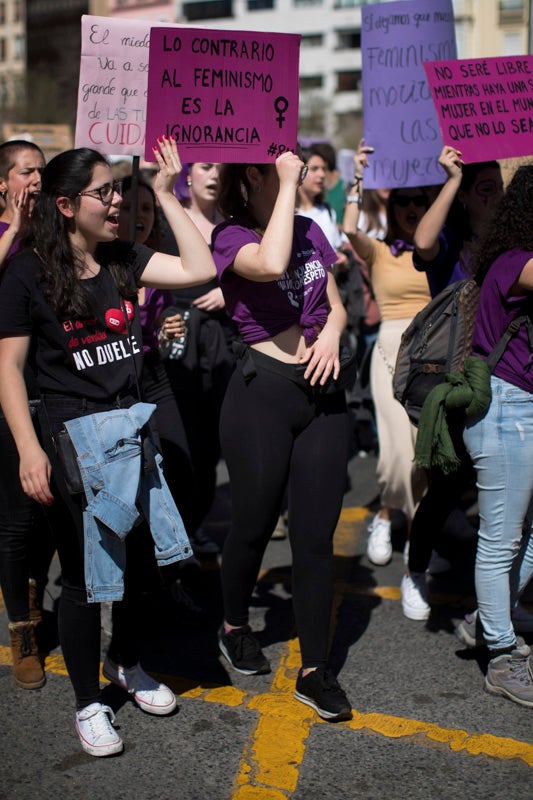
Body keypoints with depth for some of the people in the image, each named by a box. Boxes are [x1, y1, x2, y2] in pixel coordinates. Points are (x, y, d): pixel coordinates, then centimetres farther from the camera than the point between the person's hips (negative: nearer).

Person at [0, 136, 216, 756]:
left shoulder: (121, 259, 7)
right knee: (84, 574, 3)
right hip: (72, 437, -5)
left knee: (141, 554, 13)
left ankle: (125, 663, 40)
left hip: (131, 424, 6)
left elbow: (200, 269, 0)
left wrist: (166, 195, 1)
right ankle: (88, 702, 22)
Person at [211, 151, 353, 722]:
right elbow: (270, 265, -31)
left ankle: (314, 671, 13)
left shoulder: (310, 230, 10)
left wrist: (332, 332, -6)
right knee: (254, 524, 11)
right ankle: (234, 627, 38)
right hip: (262, 392, -5)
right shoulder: (231, 236, -8)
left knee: (316, 535, 4)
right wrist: (288, 184, -23)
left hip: (322, 392, 5)